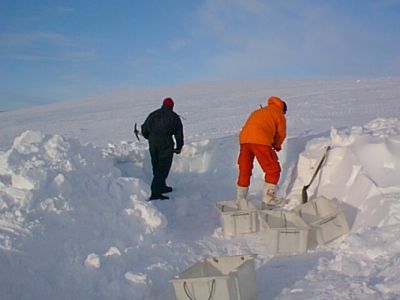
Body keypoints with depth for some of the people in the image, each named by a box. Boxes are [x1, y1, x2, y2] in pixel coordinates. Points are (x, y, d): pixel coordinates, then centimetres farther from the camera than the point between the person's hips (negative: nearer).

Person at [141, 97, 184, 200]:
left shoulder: (153, 115, 9)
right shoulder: (174, 117, 3)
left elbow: (144, 129, 9)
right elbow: (179, 134, 5)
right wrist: (179, 147, 17)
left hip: (153, 145, 4)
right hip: (166, 145, -4)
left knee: (157, 168, 18)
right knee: (163, 169, -2)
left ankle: (162, 187, 33)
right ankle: (155, 193, -8)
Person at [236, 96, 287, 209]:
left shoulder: (259, 112, 33)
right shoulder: (279, 113, 16)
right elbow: (281, 134, 15)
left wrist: (271, 144, 25)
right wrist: (277, 145, 35)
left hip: (244, 138, 6)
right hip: (260, 141, -6)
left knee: (244, 170, 17)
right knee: (273, 170, 5)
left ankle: (240, 201, 23)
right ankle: (267, 202, 1)